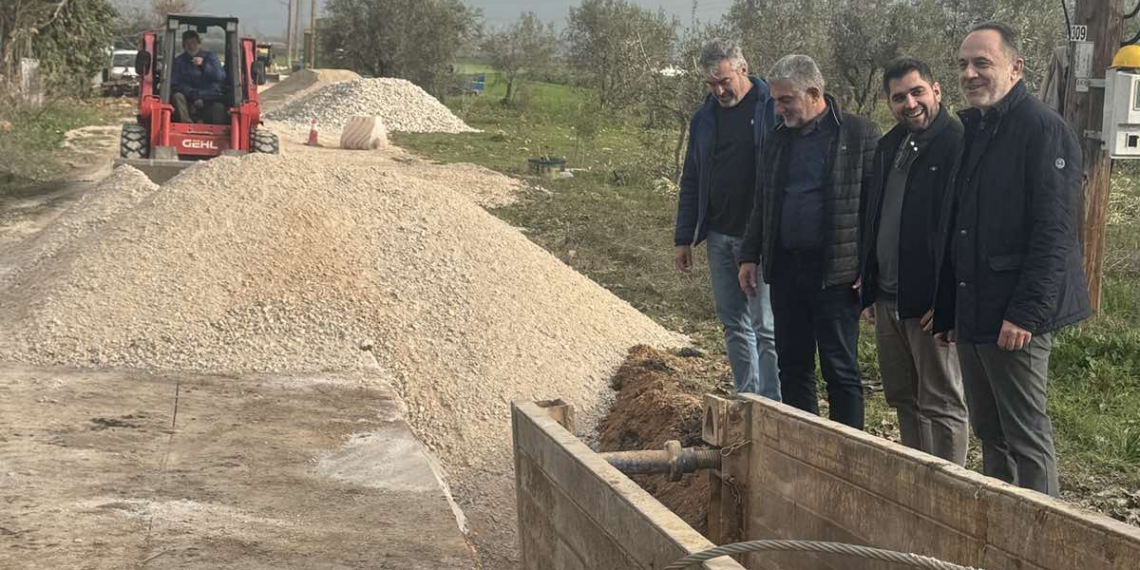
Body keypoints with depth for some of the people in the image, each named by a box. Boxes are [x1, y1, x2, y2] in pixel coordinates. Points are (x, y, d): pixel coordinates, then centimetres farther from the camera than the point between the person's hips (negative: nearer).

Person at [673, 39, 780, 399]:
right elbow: (691, 181, 17)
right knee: (734, 325, 12)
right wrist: (683, 238, 14)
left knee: (765, 327, -5)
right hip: (719, 236, 6)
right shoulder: (704, 118, 11)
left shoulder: (772, 109, -8)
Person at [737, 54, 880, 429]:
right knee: (792, 366, 10)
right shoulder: (777, 141, 14)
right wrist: (750, 256, 14)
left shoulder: (860, 135, -5)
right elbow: (761, 205, 21)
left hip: (836, 271, -6)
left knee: (840, 369, -1)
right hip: (785, 268, 6)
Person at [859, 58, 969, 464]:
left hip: (931, 302, -8)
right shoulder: (889, 146, 13)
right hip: (888, 300, 8)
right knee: (903, 400, 16)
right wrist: (870, 288, 16)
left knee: (941, 404, 1)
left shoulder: (958, 144, -13)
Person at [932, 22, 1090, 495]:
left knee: (1025, 436, -2)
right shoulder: (970, 129, 14)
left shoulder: (1043, 129, -12)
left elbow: (1054, 230, -18)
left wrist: (1027, 312, -23)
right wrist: (946, 306, 15)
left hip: (1014, 315, -8)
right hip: (971, 311, 8)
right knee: (989, 431, 15)